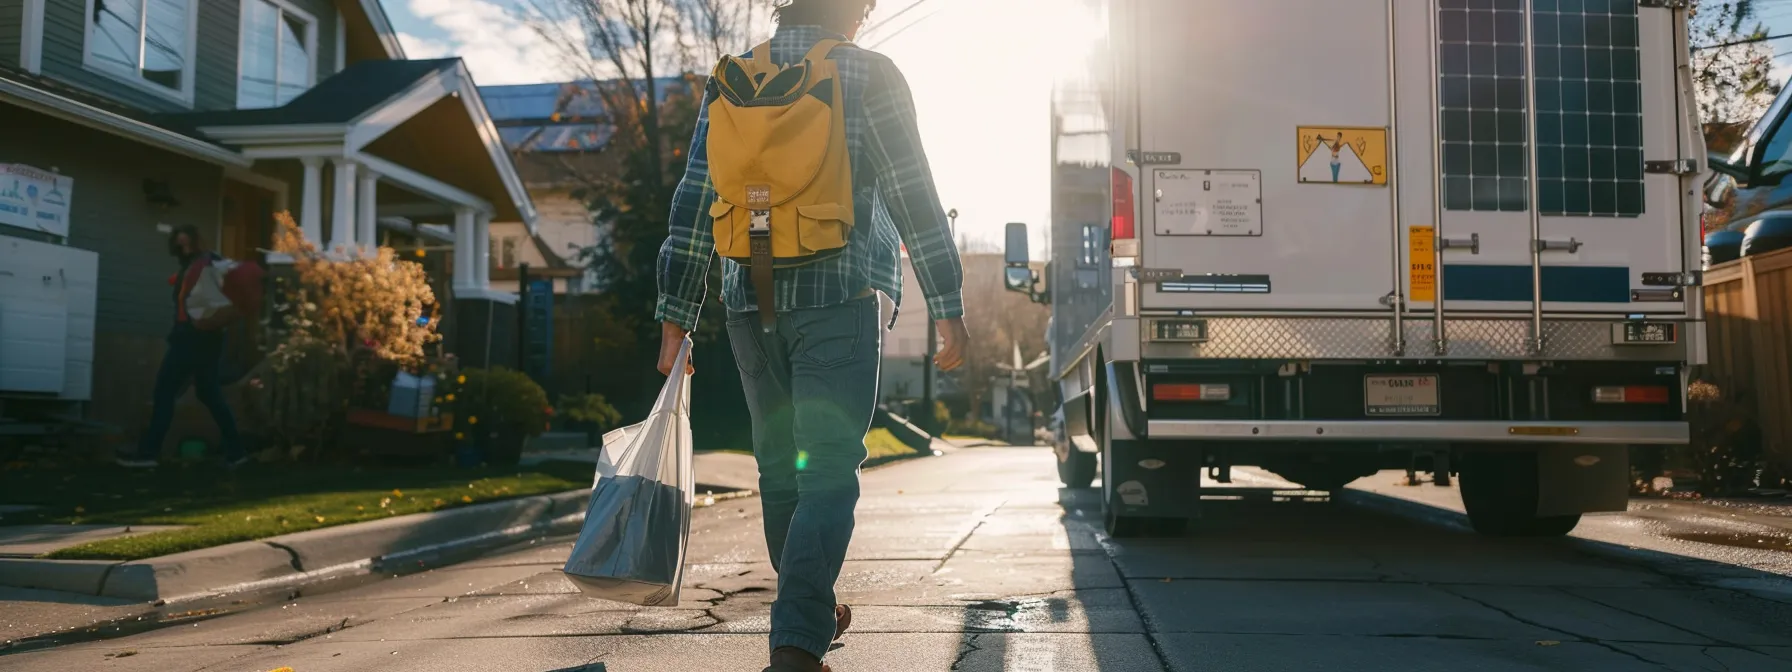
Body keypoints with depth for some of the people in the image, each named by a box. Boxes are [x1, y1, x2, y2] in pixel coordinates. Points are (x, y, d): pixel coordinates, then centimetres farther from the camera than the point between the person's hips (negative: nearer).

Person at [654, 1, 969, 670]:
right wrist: (948, 306, -1)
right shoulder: (869, 75, 0)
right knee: (828, 472, -6)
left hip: (751, 302, 5)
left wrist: (676, 316, 10)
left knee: (780, 466, 16)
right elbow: (914, 195, -4)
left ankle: (813, 615, 31)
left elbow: (694, 206, 8)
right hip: (840, 298, -5)